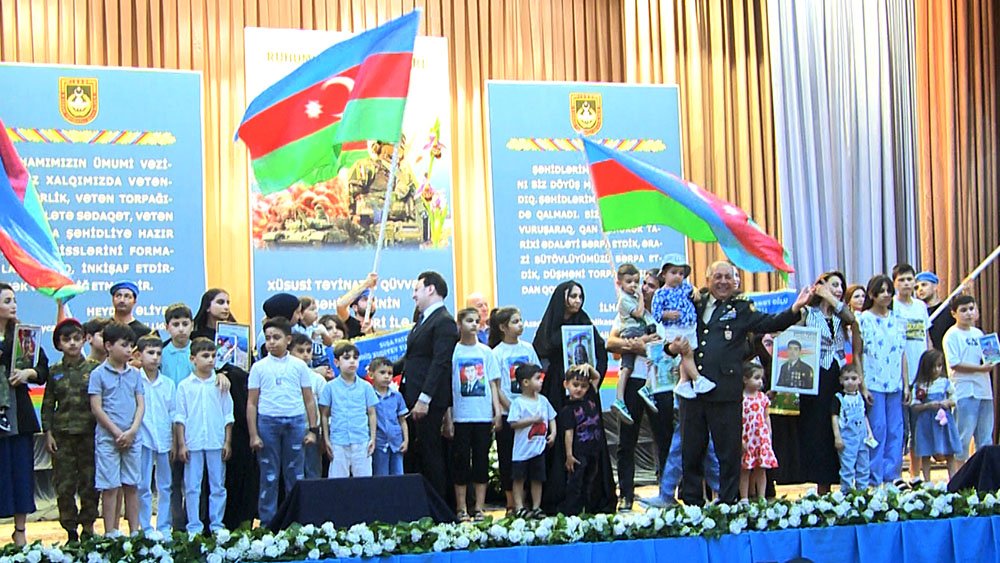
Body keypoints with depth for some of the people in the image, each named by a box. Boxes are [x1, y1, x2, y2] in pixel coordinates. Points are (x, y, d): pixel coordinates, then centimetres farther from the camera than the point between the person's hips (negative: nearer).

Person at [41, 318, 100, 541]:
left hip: (89, 433, -1)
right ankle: (70, 530, 10)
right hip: (62, 434, 1)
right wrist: (48, 432, 1)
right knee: (64, 485, 1)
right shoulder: (55, 372, 7)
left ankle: (88, 526, 13)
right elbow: (47, 404, 9)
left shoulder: (94, 369, 2)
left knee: (89, 482, 2)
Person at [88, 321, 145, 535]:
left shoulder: (135, 374, 9)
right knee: (110, 487, -1)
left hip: (132, 438, 4)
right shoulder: (98, 374, -2)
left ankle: (134, 531, 12)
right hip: (107, 438, -4)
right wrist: (117, 433, -10)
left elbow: (141, 405, 7)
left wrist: (132, 431, -8)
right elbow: (96, 408, -6)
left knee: (132, 486, 7)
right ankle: (110, 533, 3)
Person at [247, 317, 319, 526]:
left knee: (295, 475, 4)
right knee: (269, 476, 3)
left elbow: (309, 400, 9)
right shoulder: (259, 367, 5)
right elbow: (252, 403, 4)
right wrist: (253, 434, -2)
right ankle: (267, 522, 8)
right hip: (268, 422, -1)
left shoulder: (299, 366, 7)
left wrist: (313, 429, 3)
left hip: (295, 422, 1)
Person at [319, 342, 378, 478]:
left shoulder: (366, 386, 5)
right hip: (338, 442, -1)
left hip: (362, 442, 1)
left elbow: (371, 414, 9)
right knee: (337, 481, 1)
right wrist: (326, 440, 3)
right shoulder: (330, 387, 2)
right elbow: (324, 415, 7)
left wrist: (373, 438, 4)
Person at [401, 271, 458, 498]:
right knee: (412, 452, 9)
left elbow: (440, 363, -19)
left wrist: (424, 399, -23)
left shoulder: (444, 322, -11)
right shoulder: (423, 320, 19)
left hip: (429, 400, -9)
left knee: (430, 452, -4)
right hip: (411, 396, 9)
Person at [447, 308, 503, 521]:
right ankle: (461, 508, 7)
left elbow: (493, 384, 10)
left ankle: (479, 507, 9)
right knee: (461, 459, 1)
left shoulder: (485, 351, 8)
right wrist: (447, 417, -5)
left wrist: (497, 411, 2)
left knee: (482, 459, 4)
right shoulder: (453, 351, 0)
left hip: (484, 415, 2)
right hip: (460, 415, -2)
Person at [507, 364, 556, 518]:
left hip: (539, 447, 5)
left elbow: (551, 418, 14)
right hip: (523, 448, -5)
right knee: (519, 478, 1)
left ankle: (536, 507, 18)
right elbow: (513, 423, -16)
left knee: (538, 478, 10)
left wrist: (553, 433, 0)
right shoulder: (518, 402, -10)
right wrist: (533, 420, -20)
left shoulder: (543, 400, 6)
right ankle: (519, 507, 6)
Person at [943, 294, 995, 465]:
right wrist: (980, 368, -18)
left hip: (984, 390, 7)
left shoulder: (978, 333, 16)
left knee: (986, 436, 10)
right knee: (964, 434, -5)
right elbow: (954, 364, -13)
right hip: (965, 391, -7)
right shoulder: (952, 335, -5)